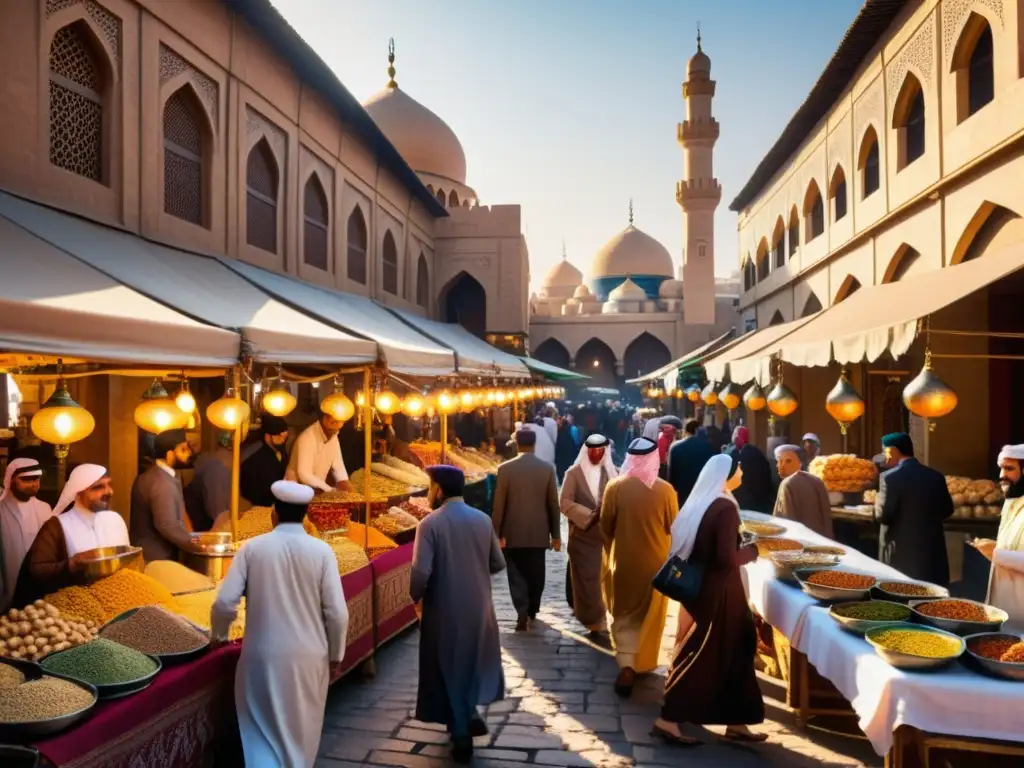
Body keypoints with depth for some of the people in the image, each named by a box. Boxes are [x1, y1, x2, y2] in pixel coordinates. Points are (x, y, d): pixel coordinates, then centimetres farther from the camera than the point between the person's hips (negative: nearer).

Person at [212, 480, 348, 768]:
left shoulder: (252, 547, -7)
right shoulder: (321, 551, -8)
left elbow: (225, 603, -8)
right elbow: (337, 613, -9)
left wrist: (219, 636, 13)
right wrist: (335, 656, 6)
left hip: (262, 655, 0)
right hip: (308, 657, 0)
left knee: (262, 731, 11)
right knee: (301, 732, 20)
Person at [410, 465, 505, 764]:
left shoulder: (430, 523, -15)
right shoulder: (482, 519, -1)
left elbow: (421, 572, -21)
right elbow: (498, 564, 4)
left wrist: (414, 597, -3)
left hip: (445, 610, -4)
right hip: (479, 607, 4)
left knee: (449, 668, 12)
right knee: (473, 660, 26)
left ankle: (461, 735, 21)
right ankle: (470, 715, 33)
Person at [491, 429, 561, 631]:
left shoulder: (505, 468, -8)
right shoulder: (547, 468, -4)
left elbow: (498, 504, -7)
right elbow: (553, 504, 0)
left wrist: (496, 533, 1)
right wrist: (556, 534, 7)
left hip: (513, 533, -1)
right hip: (539, 533, 2)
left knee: (517, 576, 7)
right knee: (536, 575, 15)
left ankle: (523, 615, -4)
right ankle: (531, 611, 28)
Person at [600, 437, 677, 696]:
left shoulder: (615, 487, -14)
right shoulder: (665, 489, -13)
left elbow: (605, 526, -5)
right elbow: (673, 527, -1)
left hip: (623, 561, -1)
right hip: (656, 561, 1)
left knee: (625, 615, 13)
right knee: (650, 616, 19)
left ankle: (627, 667, -1)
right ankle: (643, 664, 32)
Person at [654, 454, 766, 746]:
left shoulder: (699, 503, 6)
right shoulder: (725, 508, -20)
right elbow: (726, 559, -24)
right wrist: (752, 551, -7)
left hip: (700, 587, 9)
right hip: (716, 592, -9)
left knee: (731, 649, 16)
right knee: (703, 655, 1)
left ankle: (735, 722, 26)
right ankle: (668, 720, 9)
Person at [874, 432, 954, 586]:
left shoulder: (890, 477, -13)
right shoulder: (936, 476, 5)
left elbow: (883, 515, -17)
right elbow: (947, 510, 14)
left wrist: (877, 503, 3)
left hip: (901, 552, -5)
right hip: (932, 549, 5)